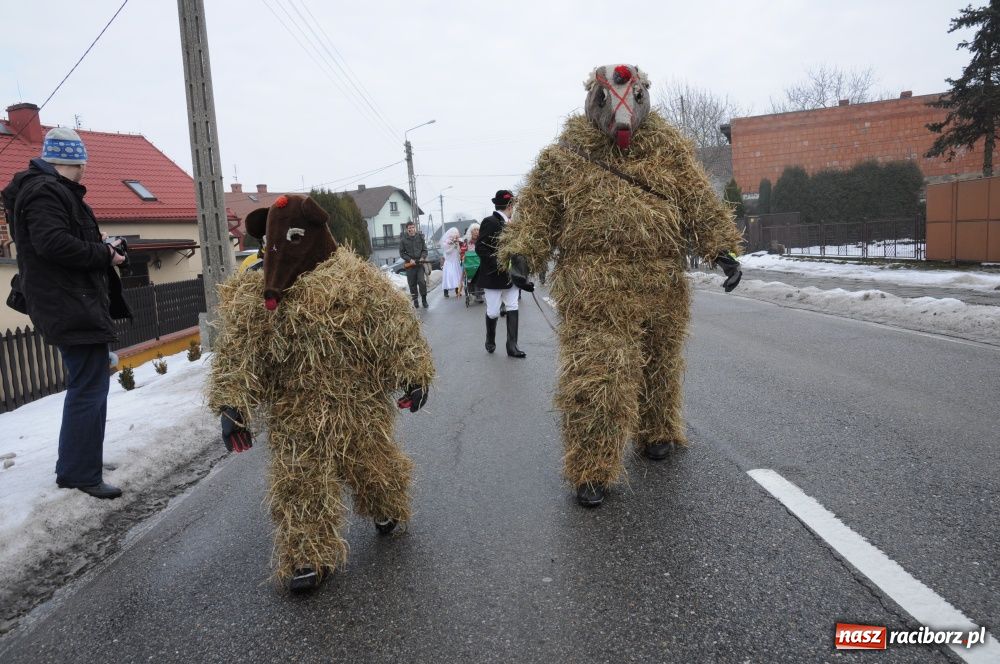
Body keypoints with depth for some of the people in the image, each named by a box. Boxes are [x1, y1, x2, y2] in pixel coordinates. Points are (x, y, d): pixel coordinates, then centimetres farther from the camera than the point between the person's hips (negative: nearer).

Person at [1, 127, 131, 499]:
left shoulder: (53, 190, 19)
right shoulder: (44, 192, -13)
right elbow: (54, 243, -25)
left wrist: (98, 245, 5)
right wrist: (104, 254, -15)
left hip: (76, 304, 11)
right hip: (72, 307, -11)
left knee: (85, 385, 18)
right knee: (90, 387, -9)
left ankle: (73, 466, 28)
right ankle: (82, 474, -3)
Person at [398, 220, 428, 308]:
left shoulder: (420, 237, 3)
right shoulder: (403, 240, -1)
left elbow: (425, 250, 9)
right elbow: (402, 253, 2)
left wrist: (423, 257, -10)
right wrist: (410, 260, -11)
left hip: (420, 263, 0)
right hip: (410, 264, 0)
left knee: (422, 281, -11)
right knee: (412, 284, 5)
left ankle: (424, 299, 5)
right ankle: (415, 301, 18)